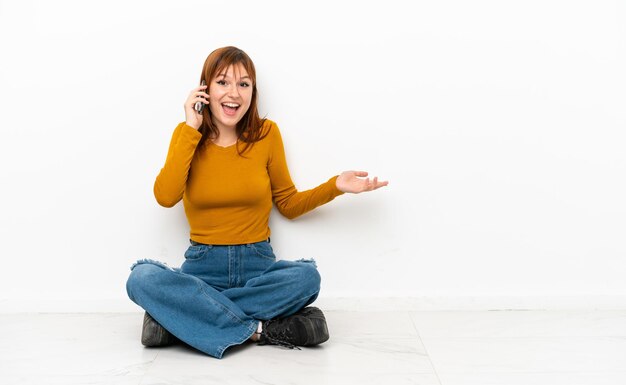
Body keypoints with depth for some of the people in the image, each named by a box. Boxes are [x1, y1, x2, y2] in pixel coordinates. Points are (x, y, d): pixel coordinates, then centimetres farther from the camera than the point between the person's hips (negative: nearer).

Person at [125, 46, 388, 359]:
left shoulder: (267, 134, 1)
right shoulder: (187, 135, 1)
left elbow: (289, 205, 9)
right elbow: (165, 197, -16)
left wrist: (335, 186, -5)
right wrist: (191, 129, -13)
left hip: (258, 265, 1)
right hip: (202, 266, 0)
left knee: (307, 276, -31)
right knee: (141, 278, -29)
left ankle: (179, 316, -22)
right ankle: (257, 329, -24)